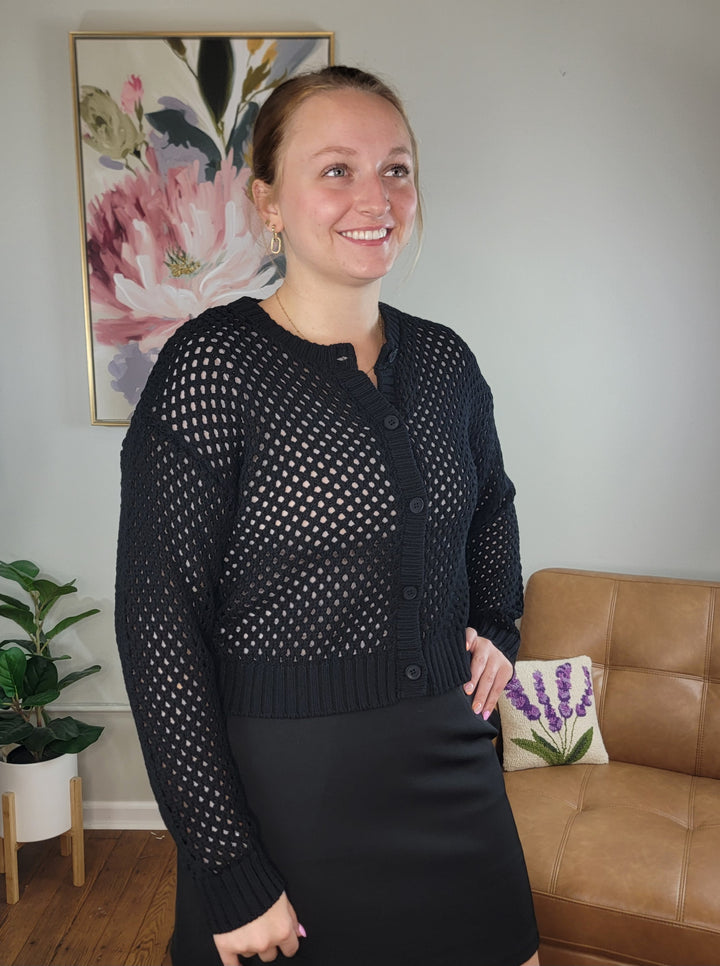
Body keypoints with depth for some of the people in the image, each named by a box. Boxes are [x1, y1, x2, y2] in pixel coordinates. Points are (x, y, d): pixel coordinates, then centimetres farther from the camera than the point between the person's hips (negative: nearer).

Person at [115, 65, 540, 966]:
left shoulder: (443, 360, 1)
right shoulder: (213, 365, -16)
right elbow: (159, 626, -18)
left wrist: (498, 629, 8)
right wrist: (229, 873, -16)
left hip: (450, 762, 6)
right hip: (287, 783, -5)